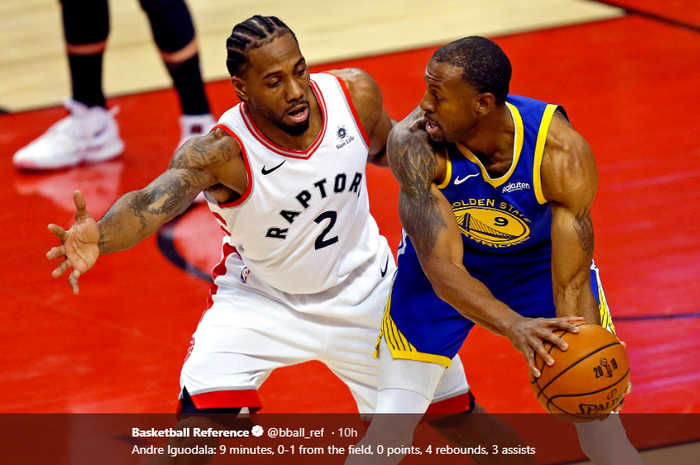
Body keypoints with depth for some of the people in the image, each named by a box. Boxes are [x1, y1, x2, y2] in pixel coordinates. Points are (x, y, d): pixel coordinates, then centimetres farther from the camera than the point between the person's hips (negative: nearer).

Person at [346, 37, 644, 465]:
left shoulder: (562, 152, -34)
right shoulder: (414, 143, -35)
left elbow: (571, 287, -30)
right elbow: (442, 268, -39)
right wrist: (514, 326, -56)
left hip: (541, 261, 0)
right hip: (440, 265, 0)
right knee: (390, 424, -8)